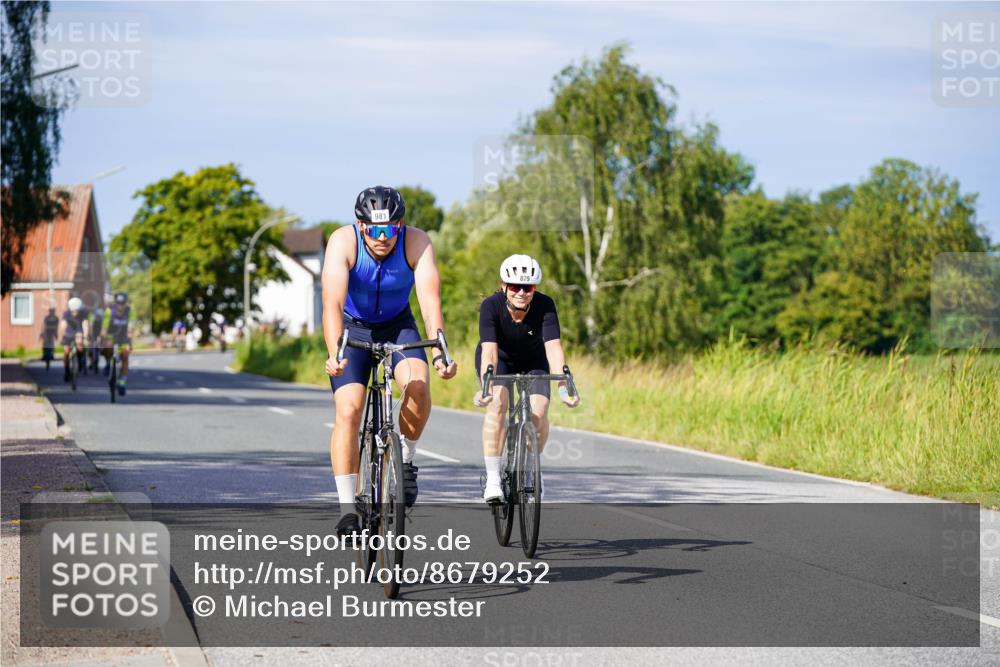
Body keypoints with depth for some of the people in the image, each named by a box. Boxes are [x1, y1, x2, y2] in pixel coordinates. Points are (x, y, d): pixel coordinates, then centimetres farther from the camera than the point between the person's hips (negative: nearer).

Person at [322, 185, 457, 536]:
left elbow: (430, 300, -34)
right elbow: (332, 302, -38)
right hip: (352, 327, -1)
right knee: (348, 410, -17)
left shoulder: (417, 242, -25)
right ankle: (347, 508, -11)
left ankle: (405, 460, -1)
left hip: (397, 325, 1)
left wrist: (439, 353, -49)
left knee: (419, 385, -28)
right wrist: (335, 354, -54)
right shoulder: (343, 241, -28)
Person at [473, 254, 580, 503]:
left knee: (539, 413, -19)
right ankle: (493, 477, -19)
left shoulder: (544, 305, -29)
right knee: (497, 402, -28)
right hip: (498, 359, -1)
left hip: (533, 361, 1)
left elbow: (553, 347, -38)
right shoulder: (491, 305, -31)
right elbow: (489, 350, -40)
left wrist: (563, 387, -50)